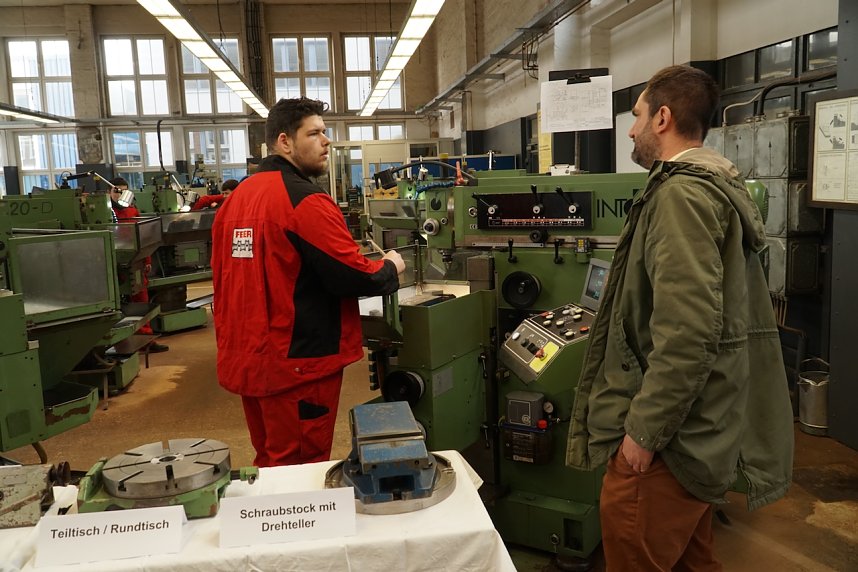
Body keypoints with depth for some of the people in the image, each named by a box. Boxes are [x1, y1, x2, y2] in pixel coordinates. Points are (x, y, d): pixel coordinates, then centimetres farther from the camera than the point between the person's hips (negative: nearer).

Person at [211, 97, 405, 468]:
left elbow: (222, 275, 17)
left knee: (270, 464, 21)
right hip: (299, 363, -8)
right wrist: (390, 268, 2)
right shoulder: (306, 201, -17)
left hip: (246, 360, 9)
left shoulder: (237, 197, 9)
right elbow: (353, 278, -18)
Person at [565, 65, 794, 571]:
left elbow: (686, 331, -27)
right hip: (701, 425, 10)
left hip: (671, 433, -10)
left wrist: (643, 430, -20)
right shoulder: (716, 186, 14)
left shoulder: (682, 193, -18)